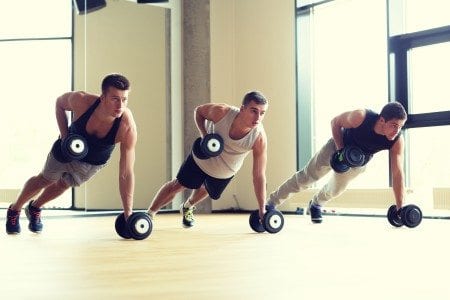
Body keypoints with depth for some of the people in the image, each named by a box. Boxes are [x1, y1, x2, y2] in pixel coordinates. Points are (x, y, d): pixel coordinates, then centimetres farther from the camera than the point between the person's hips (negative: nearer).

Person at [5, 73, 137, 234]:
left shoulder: (128, 128, -41)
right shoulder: (81, 100, -39)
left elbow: (126, 173, -35)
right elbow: (59, 103, -12)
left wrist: (128, 213, -34)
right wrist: (64, 135, -23)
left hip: (95, 162, 1)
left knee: (64, 184, 25)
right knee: (45, 180, 21)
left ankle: (34, 208, 55)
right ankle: (14, 210, 48)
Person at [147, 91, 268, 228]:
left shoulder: (259, 138, -35)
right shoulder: (222, 112, -35)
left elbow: (259, 176, -27)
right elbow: (198, 111, -11)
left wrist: (262, 211, -24)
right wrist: (204, 134, -29)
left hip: (225, 174, 2)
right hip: (202, 159, -2)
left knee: (205, 190, 27)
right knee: (177, 185, 6)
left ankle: (187, 208, 59)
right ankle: (149, 214, 27)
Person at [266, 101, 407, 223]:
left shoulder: (397, 142, -34)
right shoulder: (360, 117, -40)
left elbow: (397, 173, -30)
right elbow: (335, 122, -20)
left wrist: (400, 208, -32)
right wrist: (340, 150, -28)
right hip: (337, 147, -3)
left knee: (335, 191, 20)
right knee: (306, 177, 4)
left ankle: (315, 205, 53)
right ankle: (271, 202, 20)